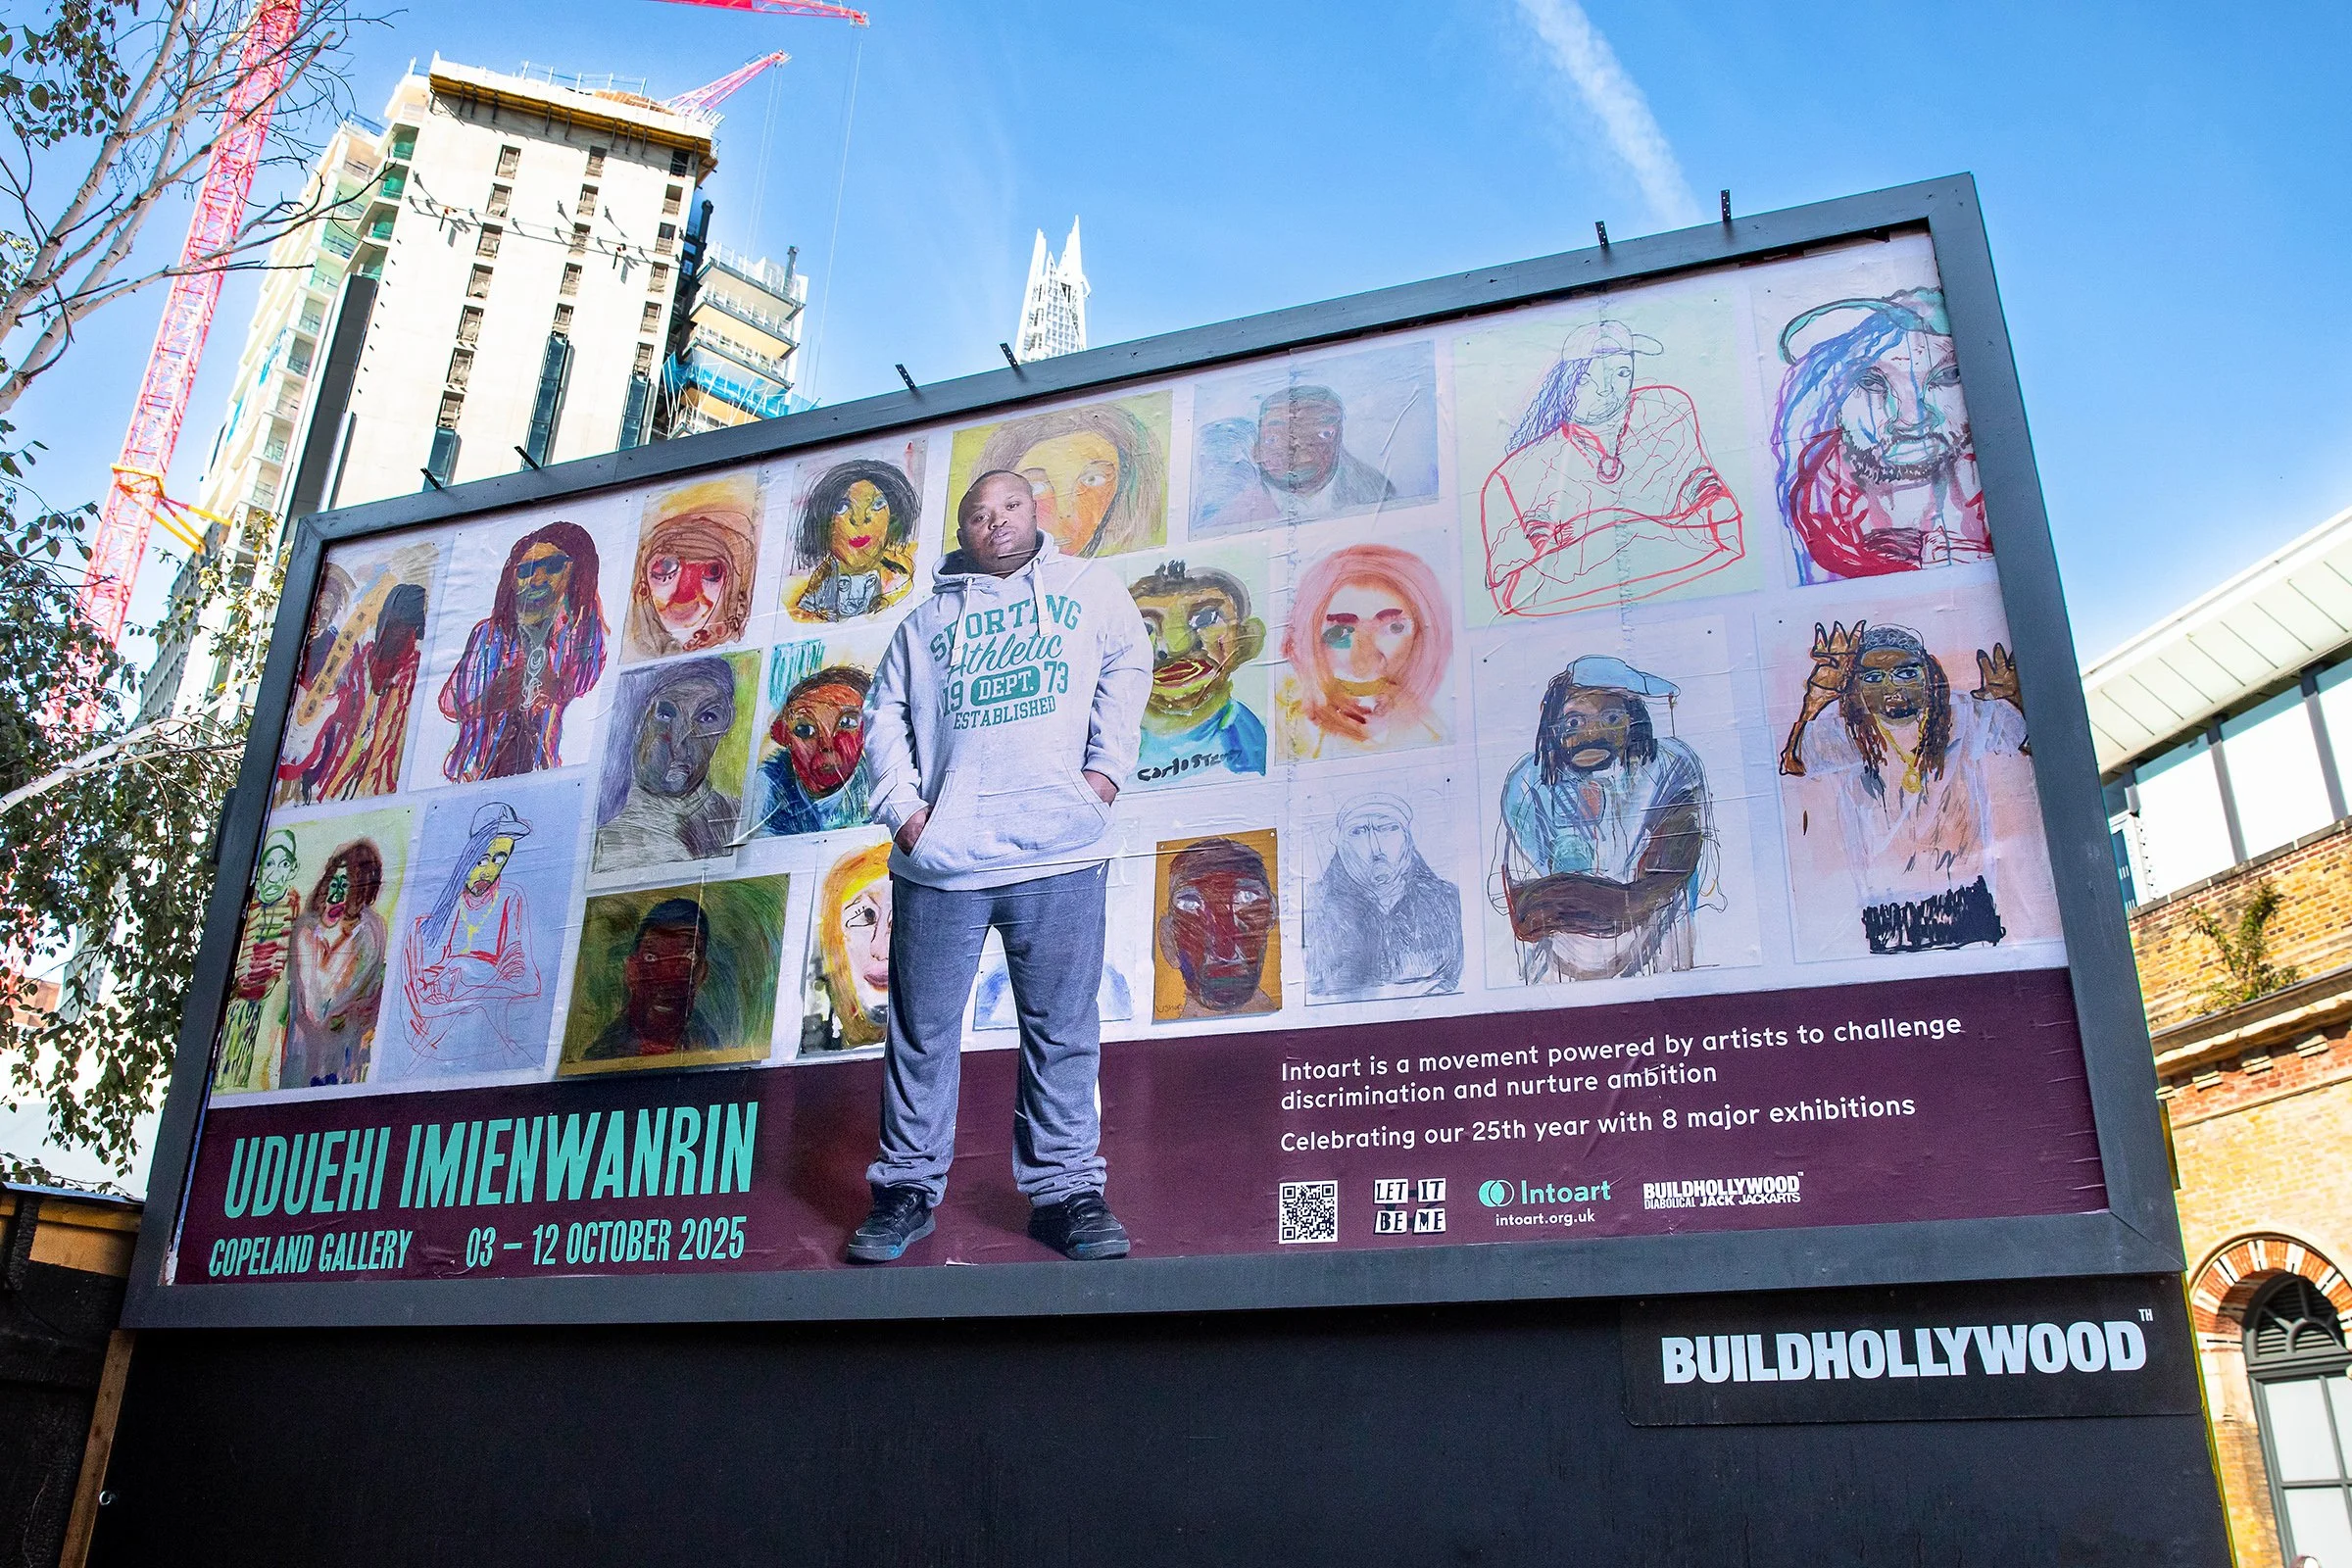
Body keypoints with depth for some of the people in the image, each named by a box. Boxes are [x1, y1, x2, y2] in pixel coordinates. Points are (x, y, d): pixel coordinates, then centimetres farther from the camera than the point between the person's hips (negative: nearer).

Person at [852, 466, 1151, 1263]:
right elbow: (885, 714, 14)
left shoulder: (1088, 587, 17)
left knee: (1062, 1030, 1)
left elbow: (1127, 669, 13)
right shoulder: (928, 619, 19)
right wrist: (900, 803, 0)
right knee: (922, 1031, 5)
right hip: (939, 860, 1)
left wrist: (1107, 763, 0)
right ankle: (908, 1186, 16)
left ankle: (1065, 1188, 10)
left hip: (1058, 851, -1)